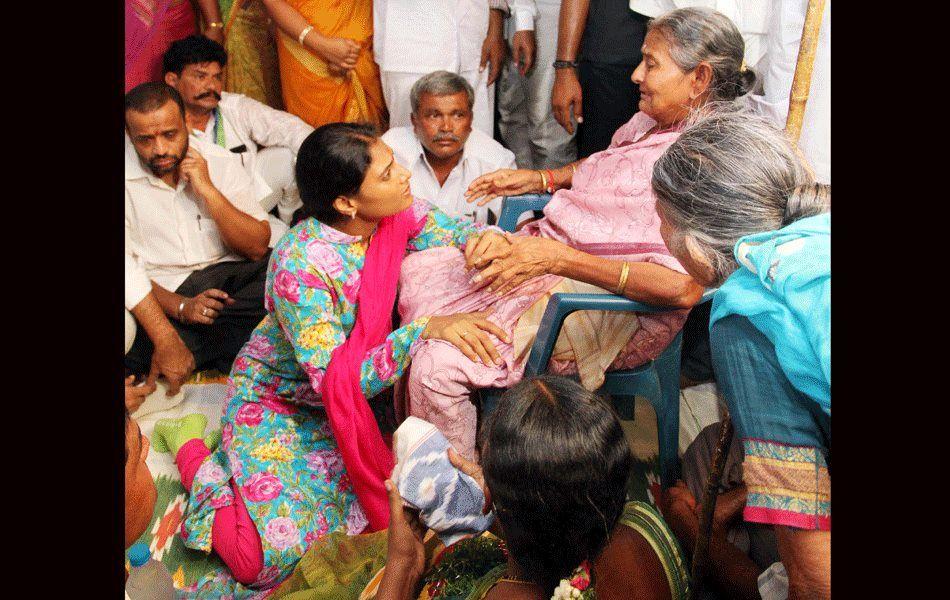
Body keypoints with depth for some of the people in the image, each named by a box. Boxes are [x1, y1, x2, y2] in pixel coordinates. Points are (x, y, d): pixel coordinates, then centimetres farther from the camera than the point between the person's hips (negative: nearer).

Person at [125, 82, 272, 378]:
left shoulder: (221, 163, 4)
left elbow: (257, 250, -2)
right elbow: (127, 267, -7)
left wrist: (207, 189, -12)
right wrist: (180, 306, -22)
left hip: (229, 275, 2)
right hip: (160, 293, -2)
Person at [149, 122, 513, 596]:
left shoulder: (394, 214, -17)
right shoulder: (299, 265, -34)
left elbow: (457, 232, -5)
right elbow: (336, 379, -34)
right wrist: (426, 329, -44)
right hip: (275, 399, -6)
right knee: (274, 557, -16)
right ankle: (193, 451, 12)